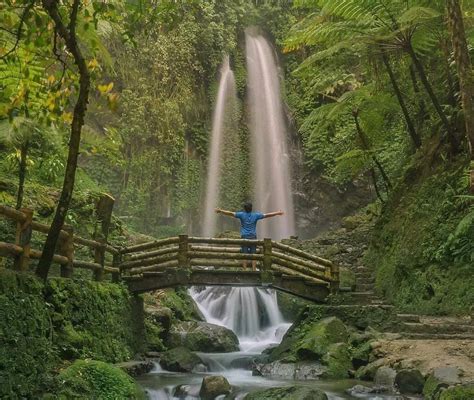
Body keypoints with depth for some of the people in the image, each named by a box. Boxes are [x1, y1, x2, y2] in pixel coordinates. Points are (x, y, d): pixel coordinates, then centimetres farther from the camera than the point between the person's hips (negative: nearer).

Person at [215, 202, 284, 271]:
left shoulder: (242, 215, -3)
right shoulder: (255, 215, 1)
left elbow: (231, 213, -7)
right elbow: (266, 215, 5)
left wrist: (220, 211, -3)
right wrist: (277, 213, 13)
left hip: (244, 237, -1)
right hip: (253, 237, 1)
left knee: (245, 255, 1)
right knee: (253, 255, 3)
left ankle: (245, 270, 0)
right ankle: (254, 270, 1)